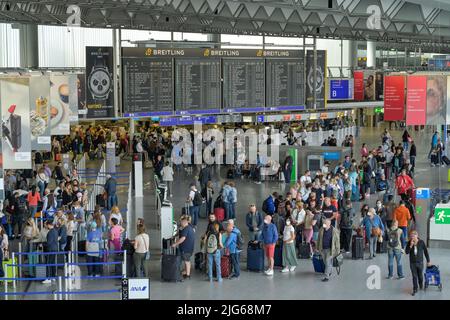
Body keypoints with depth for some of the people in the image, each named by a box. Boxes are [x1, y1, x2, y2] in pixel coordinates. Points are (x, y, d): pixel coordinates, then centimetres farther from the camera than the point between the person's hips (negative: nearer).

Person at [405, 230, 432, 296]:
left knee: (420, 275, 13)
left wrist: (428, 261, 3)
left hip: (420, 262, -1)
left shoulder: (421, 242, -10)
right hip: (412, 263, 1)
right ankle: (415, 289, 9)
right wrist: (411, 246, -23)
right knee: (414, 276, 1)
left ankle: (421, 285, 41)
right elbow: (407, 252, -9)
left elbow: (426, 252, -1)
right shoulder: (409, 243, -6)